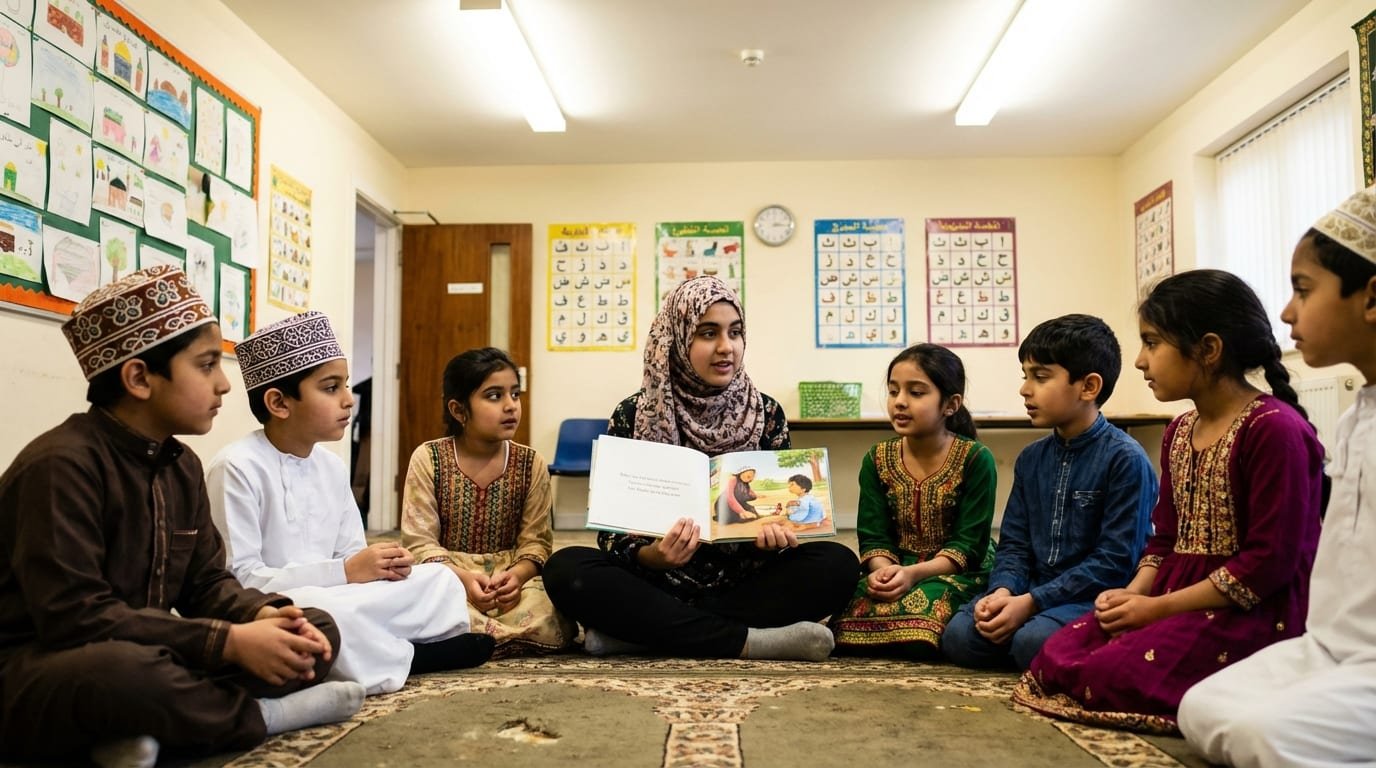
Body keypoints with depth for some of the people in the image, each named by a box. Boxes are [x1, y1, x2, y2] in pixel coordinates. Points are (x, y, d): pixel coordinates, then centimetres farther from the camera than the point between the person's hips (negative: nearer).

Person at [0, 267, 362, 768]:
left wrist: (263, 615, -14)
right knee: (124, 669, -42)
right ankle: (265, 714, -14)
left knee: (319, 628, -3)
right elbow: (75, 617, -27)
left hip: (144, 657, 8)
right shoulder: (61, 465, -19)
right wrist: (230, 642, -26)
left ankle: (144, 726, -19)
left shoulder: (181, 465, 7)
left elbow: (206, 581, 9)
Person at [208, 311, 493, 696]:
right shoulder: (237, 468, -15)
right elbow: (238, 579, -21)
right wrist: (345, 572, -22)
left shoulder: (333, 466, 8)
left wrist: (383, 567, -12)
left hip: (334, 601, 7)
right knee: (320, 611, -37)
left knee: (440, 580, 2)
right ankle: (408, 657, -11)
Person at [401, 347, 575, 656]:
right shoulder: (428, 459, -2)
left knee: (545, 620, -31)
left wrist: (518, 574, -23)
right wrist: (462, 578, -24)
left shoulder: (531, 463, 4)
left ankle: (478, 633, -4)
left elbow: (535, 540, 0)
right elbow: (420, 541, -6)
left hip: (511, 577, 2)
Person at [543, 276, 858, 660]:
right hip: (658, 583, -1)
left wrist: (773, 533, -19)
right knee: (565, 568, -27)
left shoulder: (767, 413, 4)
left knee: (836, 562, -23)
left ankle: (640, 632, -25)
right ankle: (748, 641, -27)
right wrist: (651, 555, -27)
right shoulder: (633, 415, -2)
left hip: (743, 583, 2)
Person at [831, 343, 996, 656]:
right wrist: (883, 569, -23)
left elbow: (968, 544, -11)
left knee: (924, 604, -36)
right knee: (858, 605, -28)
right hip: (897, 569, 3)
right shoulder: (878, 459, 4)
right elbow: (874, 537, 1)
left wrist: (914, 573, -26)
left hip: (959, 571, -3)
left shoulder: (975, 459, -7)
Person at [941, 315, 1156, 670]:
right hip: (1032, 591, 6)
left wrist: (1031, 602, -19)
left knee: (1033, 641, -33)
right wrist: (1003, 591, -12)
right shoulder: (1031, 459, 12)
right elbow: (1013, 544, 11)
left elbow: (1115, 561, -15)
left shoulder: (1124, 459, -9)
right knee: (958, 636, -17)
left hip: (1093, 597, -5)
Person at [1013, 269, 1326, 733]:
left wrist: (1158, 607, -17)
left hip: (1254, 610, -9)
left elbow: (1270, 561, -19)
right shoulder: (1179, 432, 14)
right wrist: (1133, 595, -4)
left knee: (1108, 675, -25)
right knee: (1057, 657, -7)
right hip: (1178, 600, 9)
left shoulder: (1275, 429, -15)